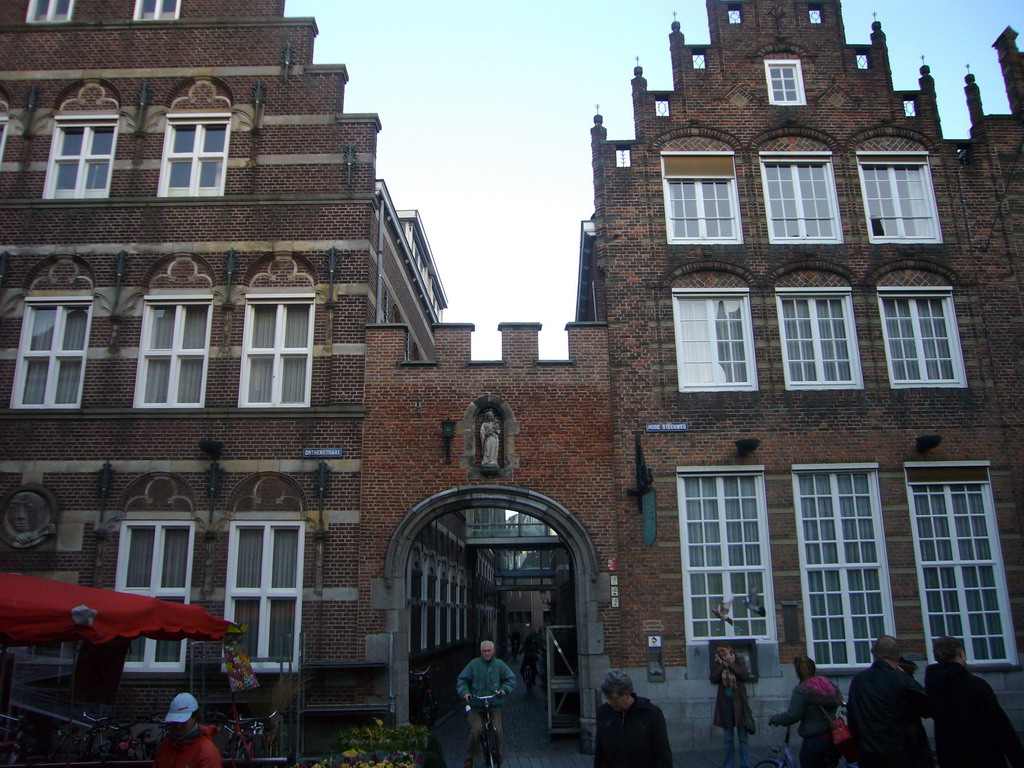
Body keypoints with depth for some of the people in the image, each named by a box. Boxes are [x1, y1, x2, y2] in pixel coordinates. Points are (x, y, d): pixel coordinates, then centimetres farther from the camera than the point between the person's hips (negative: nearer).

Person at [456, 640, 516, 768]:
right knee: (475, 730, -14)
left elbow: (511, 678, 12)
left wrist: (504, 689, -4)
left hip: (494, 705, 1)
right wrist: (464, 692, -12)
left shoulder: (499, 664, 5)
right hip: (476, 705, -1)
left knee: (497, 731, -7)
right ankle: (471, 756, 9)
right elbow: (462, 679, 4)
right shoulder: (474, 664, 0)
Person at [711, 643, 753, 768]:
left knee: (742, 736, 0)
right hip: (725, 702, 2)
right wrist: (722, 664, -12)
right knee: (727, 738, 9)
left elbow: (745, 675, -13)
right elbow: (713, 679, -8)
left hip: (738, 702, -2)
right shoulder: (717, 663, 5)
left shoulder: (739, 660, 2)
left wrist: (730, 664, -13)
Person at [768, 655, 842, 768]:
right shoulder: (829, 685, 5)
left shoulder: (801, 690, -16)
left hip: (813, 741, -7)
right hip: (833, 738, 7)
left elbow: (792, 715, -19)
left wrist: (774, 719, -4)